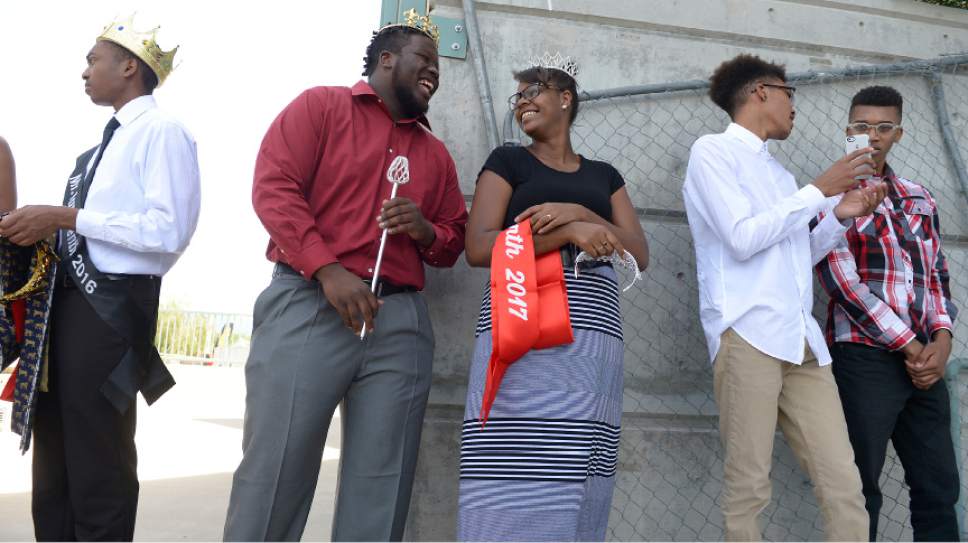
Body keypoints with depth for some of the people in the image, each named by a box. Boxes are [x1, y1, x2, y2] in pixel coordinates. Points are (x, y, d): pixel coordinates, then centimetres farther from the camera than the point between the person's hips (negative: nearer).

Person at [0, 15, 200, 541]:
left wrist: (66, 217, -17)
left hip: (112, 309, -9)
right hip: (68, 301, 9)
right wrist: (45, 229, 4)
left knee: (99, 467, 0)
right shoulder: (110, 140, 19)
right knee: (53, 462, 15)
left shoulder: (161, 130, -9)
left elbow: (169, 231, -19)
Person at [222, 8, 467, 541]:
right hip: (308, 306, -4)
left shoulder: (435, 152, 23)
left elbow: (456, 239, 25)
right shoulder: (321, 105, 9)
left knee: (381, 490, 1)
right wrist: (328, 271, -15)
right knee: (273, 477, -7)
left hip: (401, 322, 5)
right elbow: (273, 186, -4)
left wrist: (426, 232, 1)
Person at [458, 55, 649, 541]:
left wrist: (579, 212, -4)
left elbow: (640, 255, 12)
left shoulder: (604, 175, 23)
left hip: (594, 335, 3)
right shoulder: (507, 161, 14)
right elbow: (478, 248, -1)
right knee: (516, 484, -14)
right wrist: (569, 232, -11)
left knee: (576, 490, -5)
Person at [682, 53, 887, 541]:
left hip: (802, 339, 7)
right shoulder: (712, 151, 4)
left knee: (843, 481, -1)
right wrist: (819, 190, -3)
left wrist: (840, 216, 15)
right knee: (748, 486, -5)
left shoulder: (778, 173, 26)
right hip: (746, 333, -7)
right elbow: (742, 239, -9)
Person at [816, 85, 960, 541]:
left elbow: (937, 273, 15)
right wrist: (909, 345, -11)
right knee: (860, 486, 1)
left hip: (924, 359, 6)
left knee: (939, 486, 8)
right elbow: (841, 280, -11)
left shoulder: (918, 198, 16)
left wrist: (941, 340, -4)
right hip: (865, 356, -6)